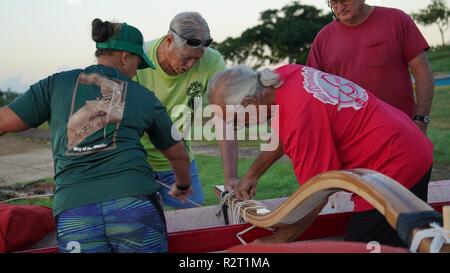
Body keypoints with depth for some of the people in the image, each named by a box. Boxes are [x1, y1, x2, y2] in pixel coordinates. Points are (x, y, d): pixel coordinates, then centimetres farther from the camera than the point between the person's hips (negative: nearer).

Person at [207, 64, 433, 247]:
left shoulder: (299, 120, -30)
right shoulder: (284, 75, -3)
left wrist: (277, 242, -8)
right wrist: (251, 176, 19)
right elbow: (282, 137, 16)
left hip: (391, 170, -10)